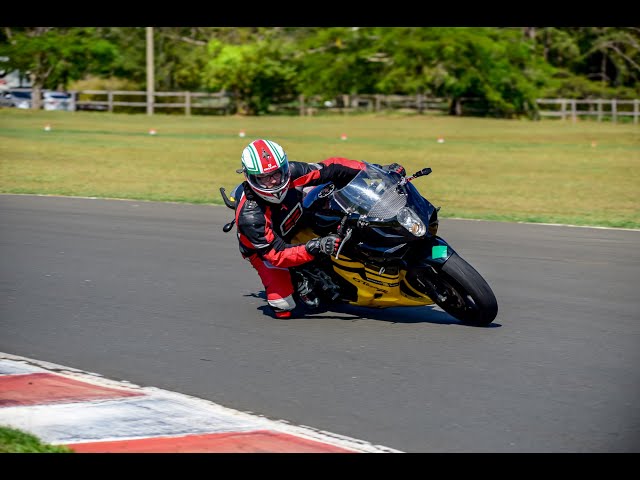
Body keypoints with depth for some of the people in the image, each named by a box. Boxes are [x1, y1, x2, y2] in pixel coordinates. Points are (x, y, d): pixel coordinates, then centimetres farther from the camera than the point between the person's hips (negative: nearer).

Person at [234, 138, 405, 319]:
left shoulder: (291, 172, -28)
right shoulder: (250, 215, -40)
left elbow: (331, 168, -19)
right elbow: (276, 254, -40)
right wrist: (314, 248, -54)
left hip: (297, 225, 5)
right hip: (264, 249, -5)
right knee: (283, 308, -19)